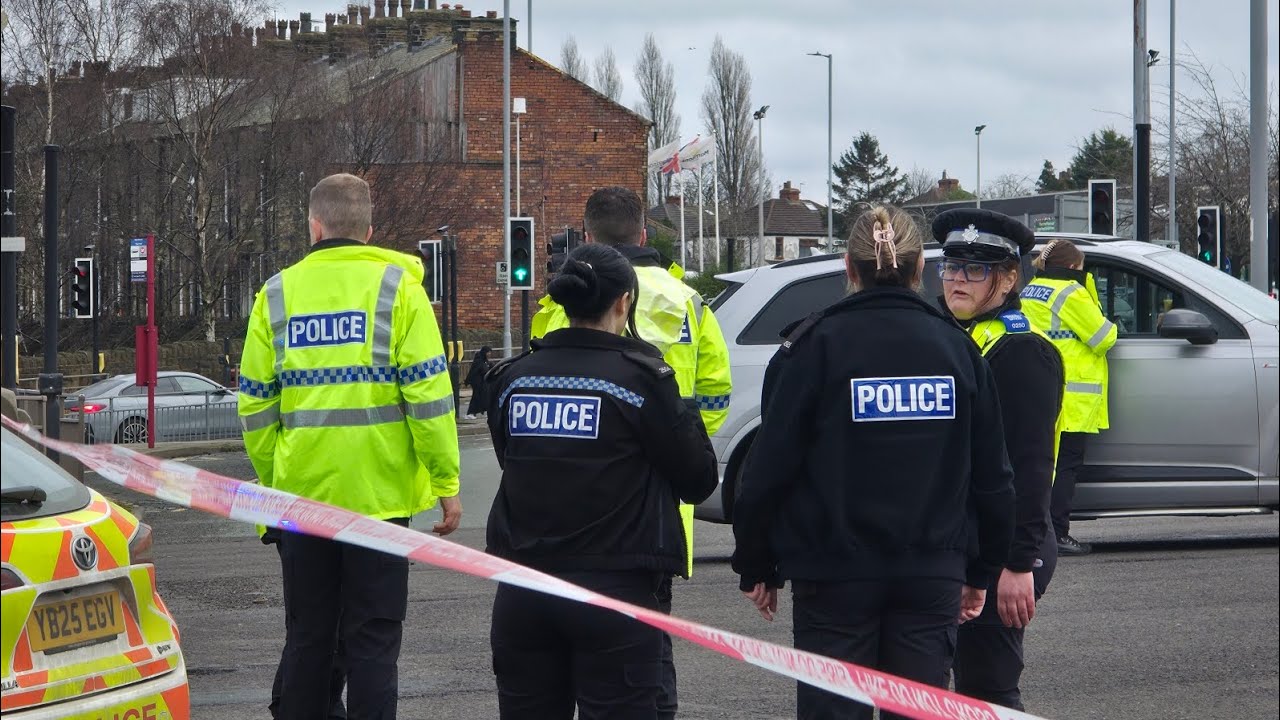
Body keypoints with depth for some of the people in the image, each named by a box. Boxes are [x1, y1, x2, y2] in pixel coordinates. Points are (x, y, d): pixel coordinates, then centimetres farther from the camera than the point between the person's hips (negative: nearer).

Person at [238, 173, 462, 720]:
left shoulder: (277, 295, 6)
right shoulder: (395, 285, -2)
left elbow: (255, 404, 7)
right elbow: (428, 392, -8)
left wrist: (271, 480, 17)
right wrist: (446, 482, -4)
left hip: (301, 492, 3)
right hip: (378, 492, -2)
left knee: (307, 638, 12)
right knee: (372, 638, 1)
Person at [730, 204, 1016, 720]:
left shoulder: (814, 347, -6)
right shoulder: (956, 348, 4)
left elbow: (769, 470, -7)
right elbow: (992, 478, 7)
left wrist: (756, 568, 4)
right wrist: (982, 572, 17)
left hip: (834, 577, -3)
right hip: (933, 575, 3)